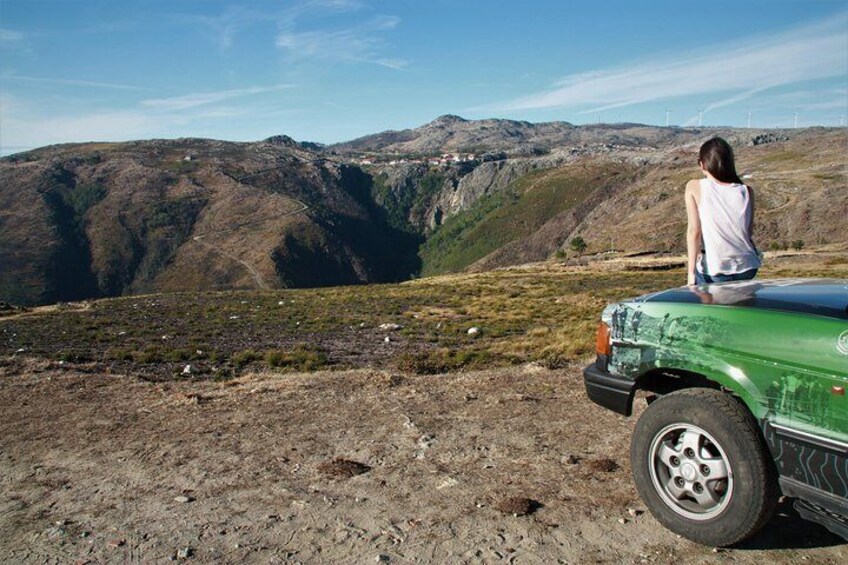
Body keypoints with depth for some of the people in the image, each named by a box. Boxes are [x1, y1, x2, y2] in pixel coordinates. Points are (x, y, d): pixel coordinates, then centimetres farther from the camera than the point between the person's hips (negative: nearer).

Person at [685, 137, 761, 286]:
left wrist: (691, 273, -8)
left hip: (715, 271, -4)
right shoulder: (746, 191, 4)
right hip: (747, 268, 4)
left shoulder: (694, 187, -3)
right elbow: (749, 230, 3)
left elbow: (694, 231, -9)